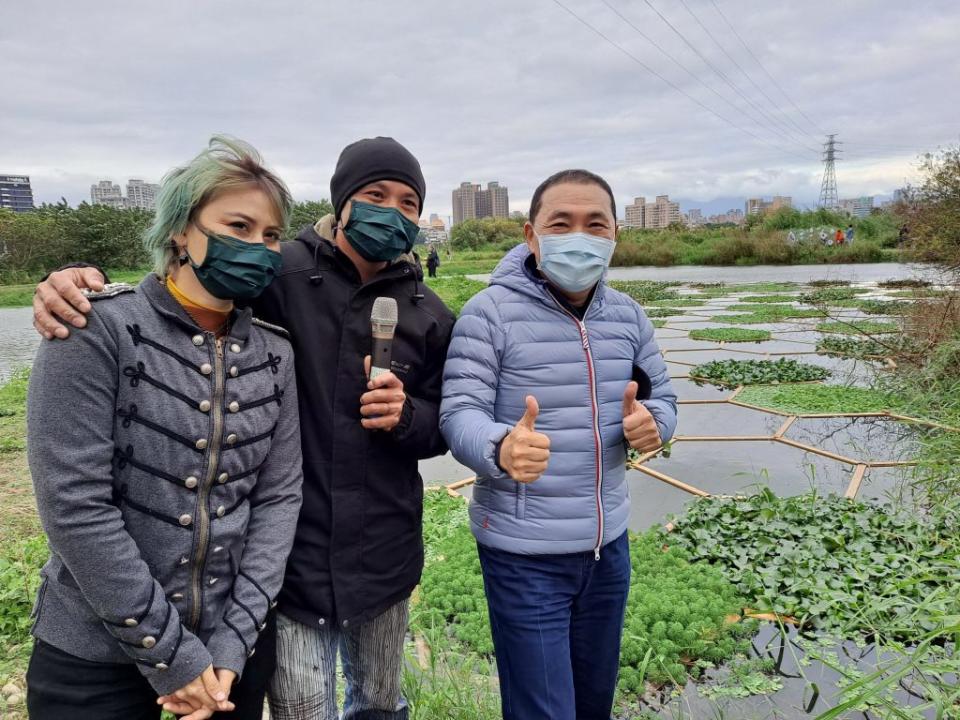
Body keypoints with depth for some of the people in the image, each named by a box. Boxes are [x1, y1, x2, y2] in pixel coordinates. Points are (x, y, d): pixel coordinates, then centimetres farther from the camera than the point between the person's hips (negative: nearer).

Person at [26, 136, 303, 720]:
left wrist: (232, 642, -8)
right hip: (97, 655, -3)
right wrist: (169, 652, -15)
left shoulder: (274, 352, -1)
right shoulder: (100, 328, -13)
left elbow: (280, 495, -1)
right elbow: (74, 501, -18)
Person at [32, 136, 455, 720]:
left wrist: (406, 415, -16)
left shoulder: (429, 315, -1)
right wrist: (85, 285, -23)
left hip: (383, 556, 4)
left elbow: (442, 429, 6)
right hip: (291, 552, -3)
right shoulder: (280, 274, -11)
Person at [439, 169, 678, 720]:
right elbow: (459, 414, -19)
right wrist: (501, 450, -41)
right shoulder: (491, 311, -14)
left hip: (609, 544, 6)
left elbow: (664, 397, 10)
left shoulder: (628, 316, 3)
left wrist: (652, 423, -14)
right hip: (523, 554, -5)